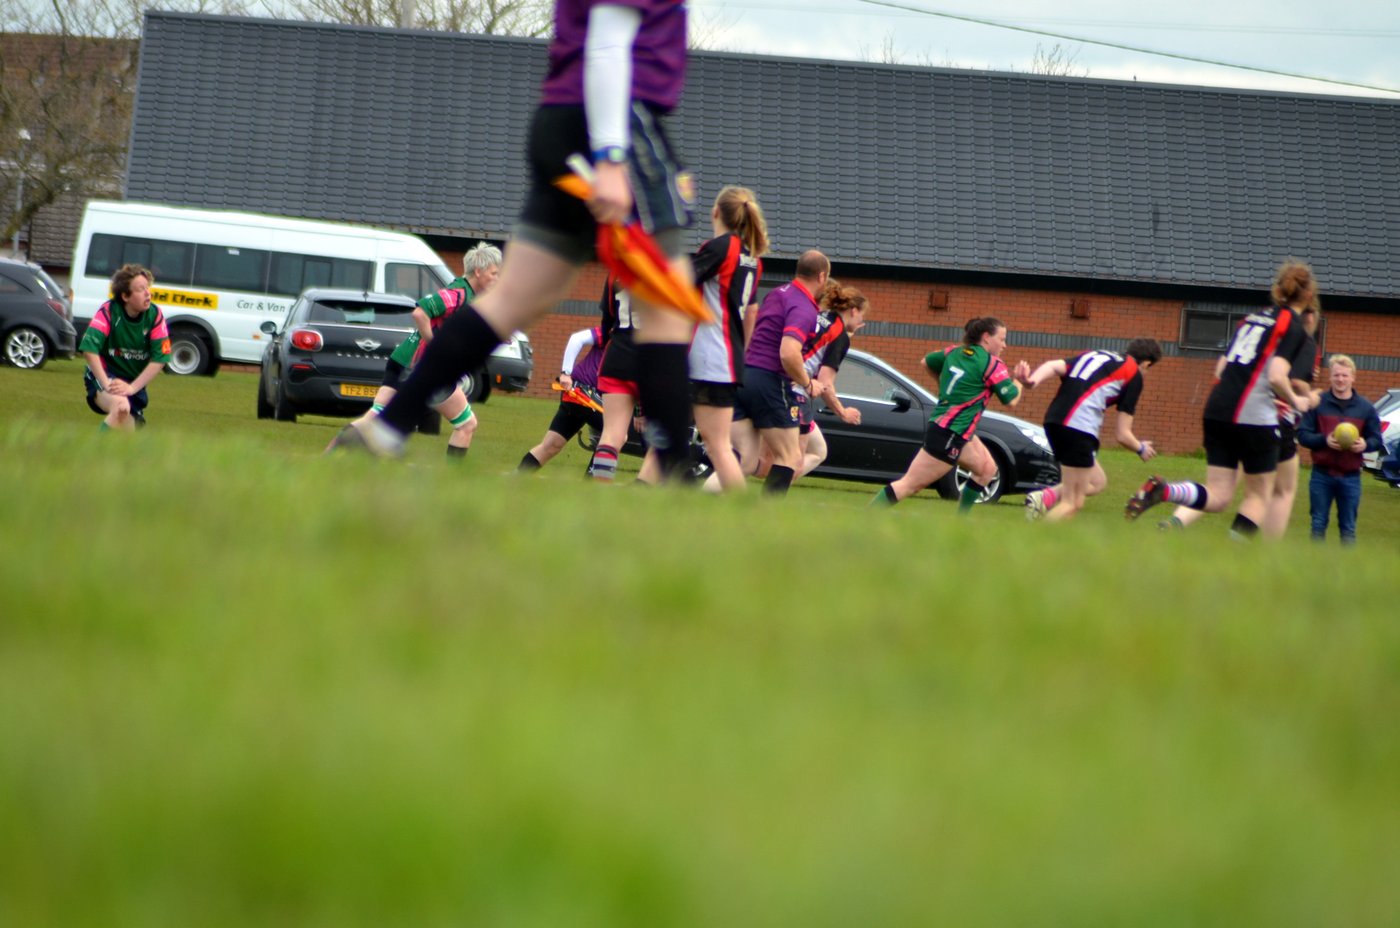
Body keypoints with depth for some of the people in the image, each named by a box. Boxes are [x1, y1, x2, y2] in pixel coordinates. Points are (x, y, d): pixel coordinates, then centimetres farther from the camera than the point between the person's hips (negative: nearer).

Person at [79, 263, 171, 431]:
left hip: (135, 381, 5)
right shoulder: (108, 311, -17)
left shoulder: (155, 316, -10)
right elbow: (89, 349, -24)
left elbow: (159, 359, -11)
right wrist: (106, 384, -31)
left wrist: (132, 387, -20)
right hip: (103, 375, -5)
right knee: (121, 406, -36)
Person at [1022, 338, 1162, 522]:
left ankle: (1046, 497, 1)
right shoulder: (1134, 375, 8)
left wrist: (1033, 381, -11)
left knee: (1097, 482, 21)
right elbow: (1123, 436, 6)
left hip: (1054, 419, 7)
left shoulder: (1094, 355, 26)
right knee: (1072, 503, -1)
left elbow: (1053, 367, 6)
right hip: (1080, 426, -7)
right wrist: (1141, 449, 26)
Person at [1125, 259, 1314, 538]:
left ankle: (1161, 491, -21)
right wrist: (1295, 401, 1)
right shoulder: (1294, 329, -4)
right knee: (1259, 494, 12)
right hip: (1254, 418, -6)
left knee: (1217, 497, 5)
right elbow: (1276, 376, -18)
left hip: (1216, 410, 6)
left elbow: (1220, 368, 20)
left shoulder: (1253, 317, 18)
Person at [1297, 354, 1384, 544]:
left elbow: (1377, 439, 6)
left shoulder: (1365, 407, 1)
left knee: (1348, 528, 7)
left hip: (1350, 477, 1)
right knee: (1318, 524, 6)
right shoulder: (1318, 403, -3)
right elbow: (1303, 435, -3)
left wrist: (1365, 445, -17)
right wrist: (1325, 440, -20)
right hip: (1322, 474, -1)